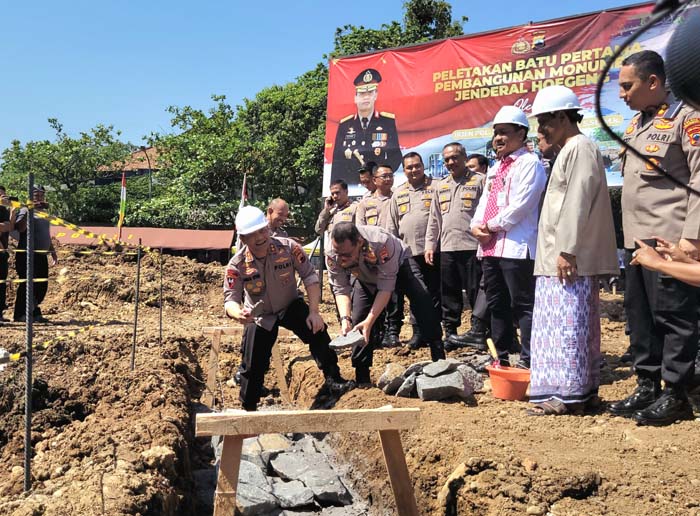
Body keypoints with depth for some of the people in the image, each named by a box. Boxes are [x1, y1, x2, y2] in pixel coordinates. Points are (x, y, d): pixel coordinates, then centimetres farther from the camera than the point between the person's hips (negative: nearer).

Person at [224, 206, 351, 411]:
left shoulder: (289, 248, -23)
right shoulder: (237, 265, -22)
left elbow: (310, 277, -18)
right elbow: (230, 299, -22)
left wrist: (313, 312, -25)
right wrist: (237, 313, -48)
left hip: (290, 306, 0)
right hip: (259, 316, 0)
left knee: (316, 329, -28)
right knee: (254, 366, 0)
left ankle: (333, 379, -14)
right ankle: (248, 408, 24)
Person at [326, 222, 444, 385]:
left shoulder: (381, 243, -45)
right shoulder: (332, 255, -33)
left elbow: (385, 287, -40)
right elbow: (341, 290, -25)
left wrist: (369, 321, -46)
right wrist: (345, 319, -42)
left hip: (398, 265, -3)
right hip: (366, 278, 3)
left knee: (423, 302, -24)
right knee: (357, 321, -8)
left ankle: (439, 361, -13)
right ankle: (362, 380, 4)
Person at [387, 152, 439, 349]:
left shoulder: (435, 188, 4)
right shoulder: (398, 194, 16)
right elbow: (392, 226, 18)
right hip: (409, 251, 2)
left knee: (434, 291, 3)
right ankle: (418, 331, 2)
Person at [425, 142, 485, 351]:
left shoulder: (479, 181, 0)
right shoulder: (440, 186, 17)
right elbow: (434, 219, 18)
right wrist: (430, 245, 11)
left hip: (472, 247, -5)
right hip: (446, 248, 6)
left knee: (476, 292, 0)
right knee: (449, 294, 10)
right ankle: (450, 332, 20)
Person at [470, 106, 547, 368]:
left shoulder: (529, 163, -5)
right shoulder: (495, 168, 23)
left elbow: (521, 205, -15)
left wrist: (491, 225, -9)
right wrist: (476, 226, 3)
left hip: (516, 246, -9)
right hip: (489, 247, 9)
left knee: (523, 305, -5)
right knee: (497, 306, 14)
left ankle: (527, 360, 0)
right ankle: (500, 357, 23)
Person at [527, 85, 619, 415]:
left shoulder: (580, 148, -9)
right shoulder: (568, 151, 22)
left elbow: (577, 203, -18)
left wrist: (566, 250, -21)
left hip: (570, 259, -10)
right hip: (560, 256, 10)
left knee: (566, 324, -9)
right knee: (575, 324, 12)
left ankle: (567, 393, -5)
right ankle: (582, 389, 18)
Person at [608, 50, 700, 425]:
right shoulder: (636, 123, 18)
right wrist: (628, 233, 16)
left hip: (669, 238, -8)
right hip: (636, 237, 9)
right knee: (639, 313, 11)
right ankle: (647, 386, 21)